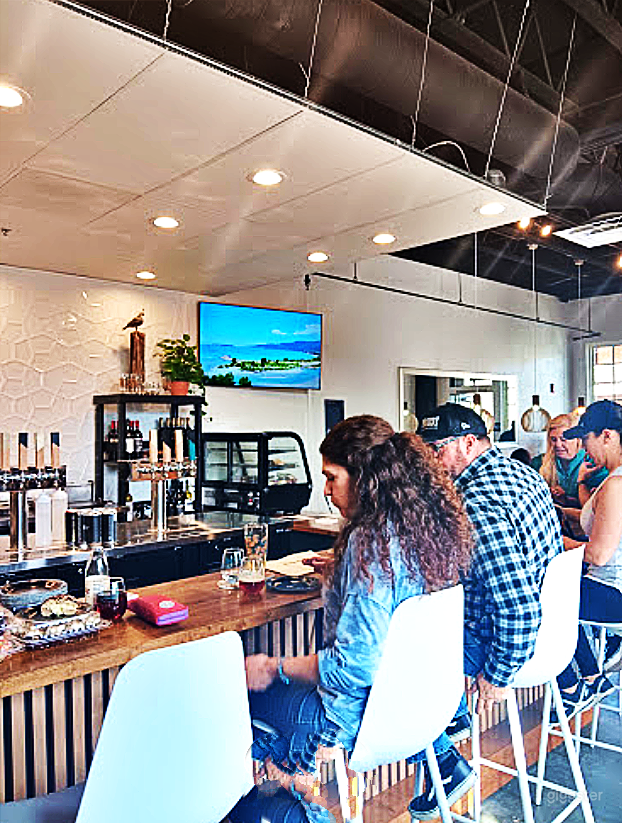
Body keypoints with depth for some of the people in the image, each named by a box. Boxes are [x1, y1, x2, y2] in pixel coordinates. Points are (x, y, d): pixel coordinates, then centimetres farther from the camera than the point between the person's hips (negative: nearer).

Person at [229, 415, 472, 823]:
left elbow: (356, 665, -27)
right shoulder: (433, 523, -3)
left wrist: (273, 669, -15)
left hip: (366, 709, -8)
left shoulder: (372, 541, -28)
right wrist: (340, 572, 15)